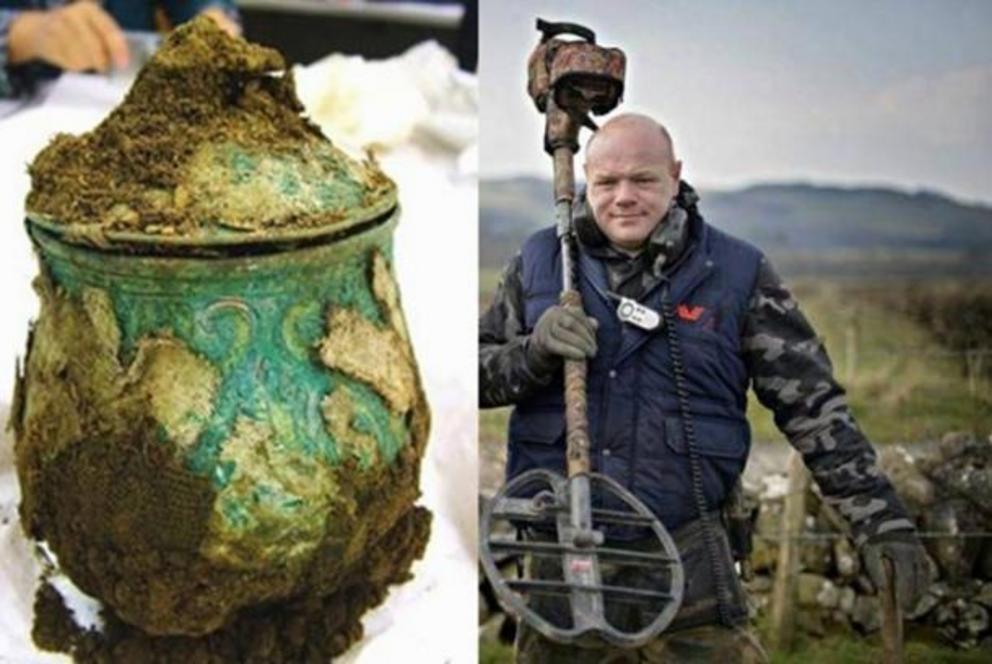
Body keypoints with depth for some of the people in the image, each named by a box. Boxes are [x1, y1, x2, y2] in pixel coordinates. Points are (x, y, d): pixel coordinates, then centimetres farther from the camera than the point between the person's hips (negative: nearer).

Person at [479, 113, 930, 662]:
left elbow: (814, 405, 2)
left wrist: (880, 519, -5)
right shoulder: (539, 262, 5)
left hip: (686, 561, -1)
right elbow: (476, 372, 8)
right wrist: (535, 351, -13)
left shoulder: (736, 272, 1)